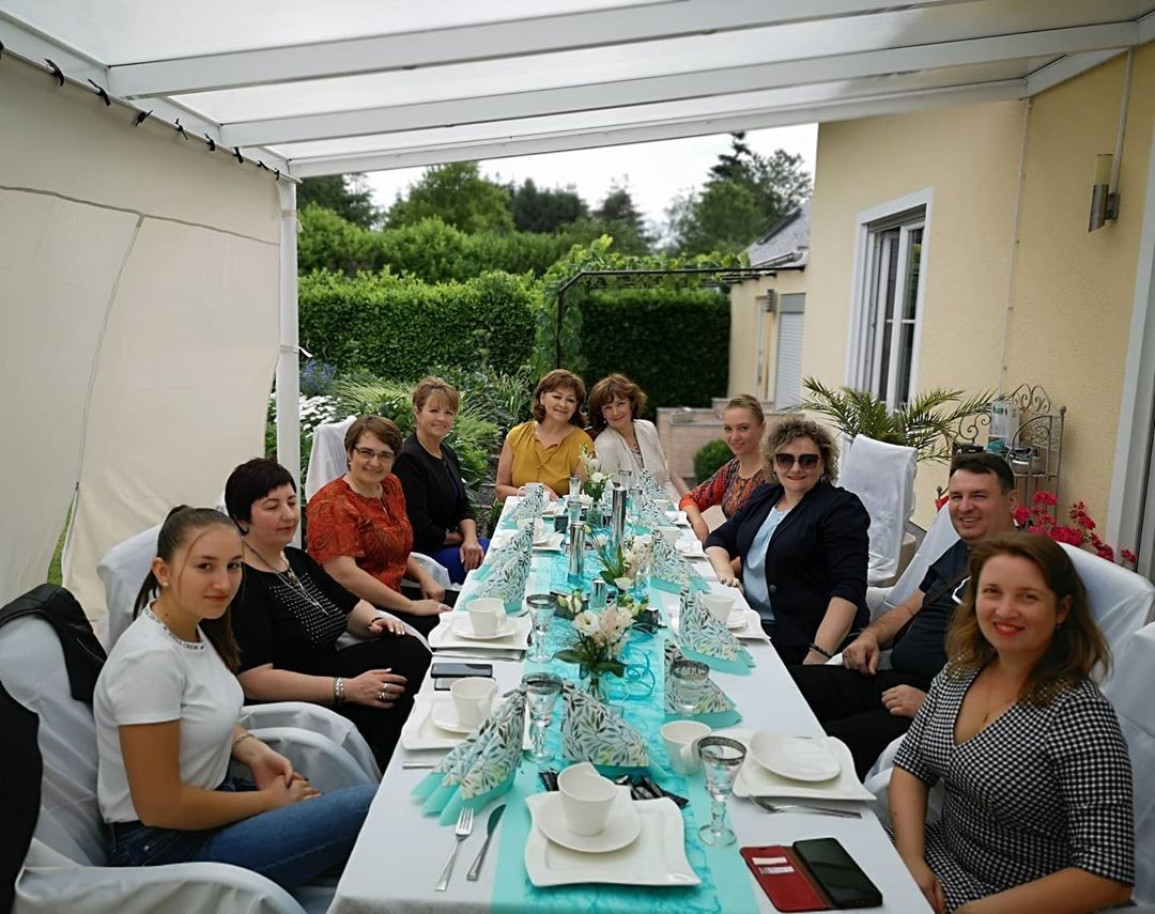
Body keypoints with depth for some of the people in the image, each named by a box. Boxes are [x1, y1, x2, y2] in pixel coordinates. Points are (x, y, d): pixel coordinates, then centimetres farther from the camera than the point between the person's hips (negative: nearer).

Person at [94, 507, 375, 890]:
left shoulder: (193, 628, 0)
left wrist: (254, 752, -1)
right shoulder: (151, 658, -26)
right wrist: (268, 801, -12)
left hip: (211, 796, 8)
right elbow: (159, 805, -23)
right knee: (375, 806, -14)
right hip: (164, 845, -8)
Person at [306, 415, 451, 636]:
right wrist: (411, 606, -21)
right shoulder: (331, 504, -14)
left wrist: (423, 577, 1)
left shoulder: (391, 485, 10)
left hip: (392, 597, 8)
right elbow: (343, 574, -23)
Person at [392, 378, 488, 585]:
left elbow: (463, 507, 11)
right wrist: (461, 537, -6)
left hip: (450, 542, 9)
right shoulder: (407, 458, -18)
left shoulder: (447, 454, 11)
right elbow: (419, 529, -21)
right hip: (420, 552, -9)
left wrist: (471, 539, -10)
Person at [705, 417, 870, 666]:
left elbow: (849, 587, -18)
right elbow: (718, 539, 17)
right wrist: (725, 572, -6)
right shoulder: (763, 496, 13)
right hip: (750, 623, 7)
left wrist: (818, 656, -28)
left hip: (802, 640, -6)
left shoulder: (841, 508, -7)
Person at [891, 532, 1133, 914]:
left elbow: (1109, 876, -22)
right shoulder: (959, 673, -3)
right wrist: (911, 859, -9)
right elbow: (910, 766, 6)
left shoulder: (1080, 714, -22)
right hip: (940, 858, 6)